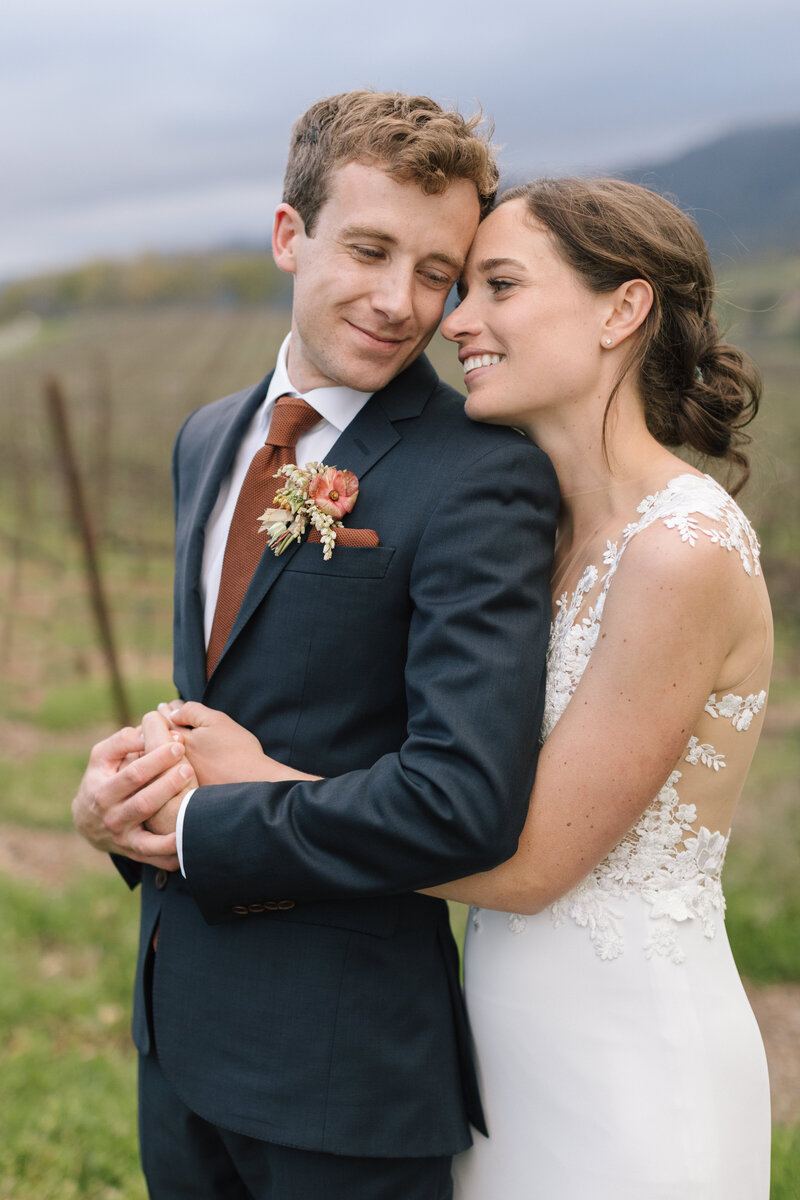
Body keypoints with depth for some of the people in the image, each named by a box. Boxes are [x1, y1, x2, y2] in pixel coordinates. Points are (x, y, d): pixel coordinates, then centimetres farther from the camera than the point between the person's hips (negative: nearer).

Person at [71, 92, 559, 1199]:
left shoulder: (484, 476, -18)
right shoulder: (209, 438, 7)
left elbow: (468, 801, -27)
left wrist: (195, 828, -17)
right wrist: (133, 780, -7)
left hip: (346, 1059, -6)